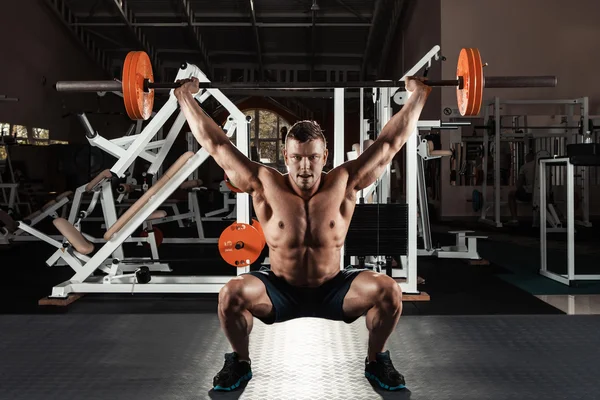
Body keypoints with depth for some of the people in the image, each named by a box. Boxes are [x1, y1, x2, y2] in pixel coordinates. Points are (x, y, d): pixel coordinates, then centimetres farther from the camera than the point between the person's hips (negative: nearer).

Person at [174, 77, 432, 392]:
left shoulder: (344, 184, -13)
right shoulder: (265, 186, -14)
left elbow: (390, 142, -8)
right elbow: (216, 144, -10)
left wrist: (418, 95, -5)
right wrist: (185, 98, -7)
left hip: (332, 291, 1)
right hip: (280, 292, 0)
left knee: (388, 291, -25)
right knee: (232, 294, -30)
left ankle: (376, 361, 3)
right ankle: (239, 362, 0)